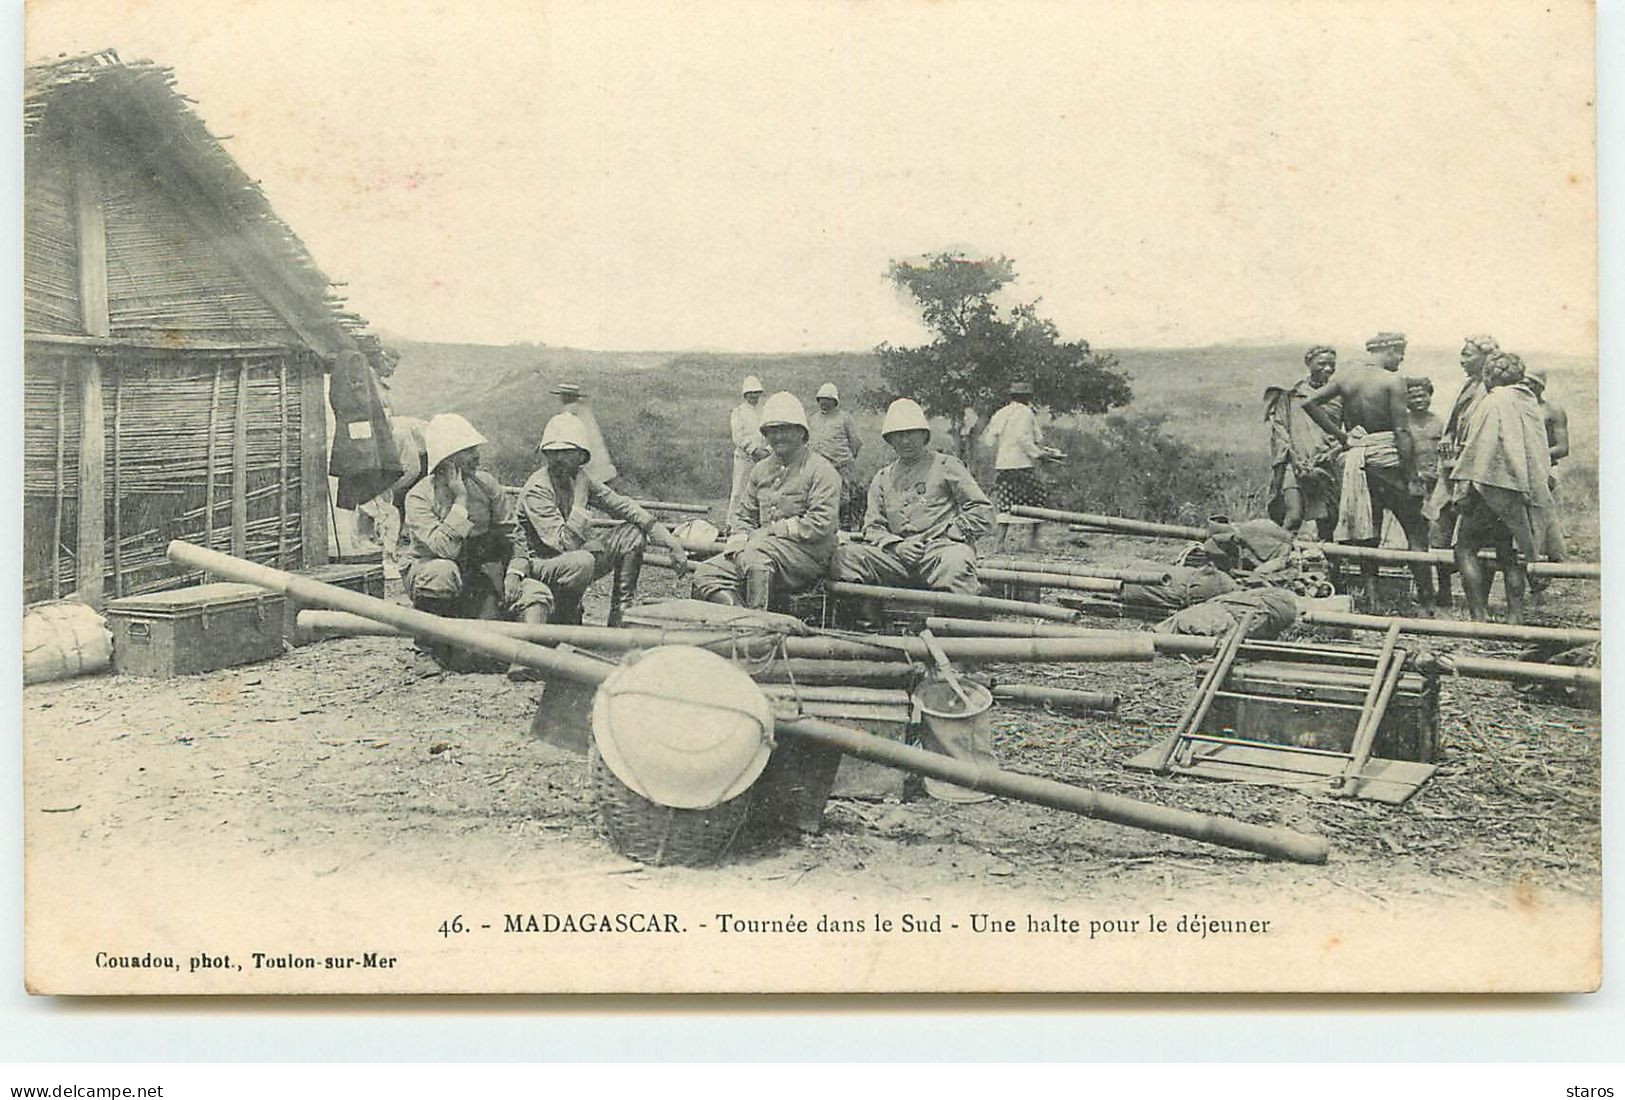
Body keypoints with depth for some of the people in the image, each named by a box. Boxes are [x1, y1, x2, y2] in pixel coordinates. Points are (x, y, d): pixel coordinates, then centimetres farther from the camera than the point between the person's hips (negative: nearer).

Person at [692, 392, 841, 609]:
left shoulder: (821, 471, -3)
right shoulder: (761, 470, 18)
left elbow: (820, 525, -12)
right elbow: (744, 516, 22)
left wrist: (770, 531, -11)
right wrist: (739, 540, -2)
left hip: (808, 554, -7)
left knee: (756, 551, -36)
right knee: (705, 574, -14)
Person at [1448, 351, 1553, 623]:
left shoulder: (1493, 403, -9)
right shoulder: (1531, 404, 13)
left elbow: (1478, 450, -14)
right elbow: (1541, 452, 17)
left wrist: (1464, 491, -12)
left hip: (1493, 487, -7)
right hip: (1524, 493, 7)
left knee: (1465, 549, -1)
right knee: (1511, 555, 12)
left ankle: (1480, 617, -9)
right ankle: (1515, 617, 10)